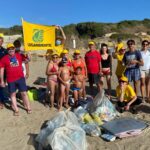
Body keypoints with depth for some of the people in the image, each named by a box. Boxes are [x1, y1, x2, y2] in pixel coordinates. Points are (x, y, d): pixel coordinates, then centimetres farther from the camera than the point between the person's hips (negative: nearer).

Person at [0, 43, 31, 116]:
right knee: (13, 94, 9)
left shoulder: (19, 55, 3)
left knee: (24, 93, 7)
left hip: (20, 78, 1)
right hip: (11, 80, 0)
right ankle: (16, 110, 22)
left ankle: (28, 107, 21)